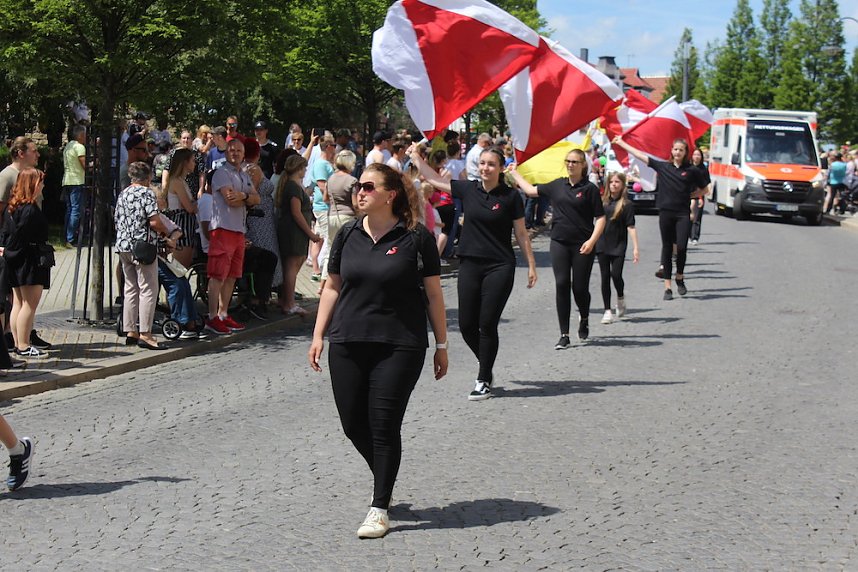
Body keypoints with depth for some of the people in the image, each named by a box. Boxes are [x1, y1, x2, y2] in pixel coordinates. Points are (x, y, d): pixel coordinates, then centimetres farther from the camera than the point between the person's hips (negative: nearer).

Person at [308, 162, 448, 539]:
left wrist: (441, 345, 1)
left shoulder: (416, 237, -4)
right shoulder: (349, 235, 8)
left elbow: (433, 293, 0)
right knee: (353, 423, 6)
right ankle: (385, 480, 33)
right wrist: (318, 335, 10)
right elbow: (333, 287, 15)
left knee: (384, 425, -5)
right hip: (347, 344, 4)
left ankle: (380, 509, 5)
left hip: (399, 346, -4)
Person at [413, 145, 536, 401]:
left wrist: (531, 265, -1)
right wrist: (415, 156, 16)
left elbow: (521, 233, 1)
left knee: (488, 324, -5)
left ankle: (483, 380, 7)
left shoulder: (510, 196, -4)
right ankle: (487, 367, 28)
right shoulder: (468, 189, 5)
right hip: (470, 265, 4)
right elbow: (434, 179, 14)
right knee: (467, 325, 4)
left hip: (500, 267, -4)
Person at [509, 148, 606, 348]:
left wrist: (592, 240, -15)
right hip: (559, 242, 3)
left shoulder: (590, 188, -3)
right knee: (561, 285, -5)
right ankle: (564, 335, -1)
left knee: (580, 287, 0)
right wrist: (515, 173, 29)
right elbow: (531, 190, 23)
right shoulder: (557, 185, 9)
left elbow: (600, 218, -3)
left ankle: (584, 319, 35)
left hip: (582, 245, -3)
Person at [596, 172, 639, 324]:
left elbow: (631, 227, -8)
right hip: (602, 244, 3)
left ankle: (621, 297, 22)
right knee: (605, 277, 3)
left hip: (618, 245, -3)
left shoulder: (626, 204, -5)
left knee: (616, 274, -11)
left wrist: (635, 248, -13)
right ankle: (607, 311, 9)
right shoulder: (603, 201, 5)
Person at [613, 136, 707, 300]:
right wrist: (621, 143, 10)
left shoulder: (691, 170, 3)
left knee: (682, 247, -11)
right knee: (667, 248, 4)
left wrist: (690, 195, 3)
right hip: (666, 212, 1)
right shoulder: (662, 166, 6)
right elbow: (640, 155, 8)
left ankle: (680, 278, 14)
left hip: (683, 214, -1)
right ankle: (667, 287, 8)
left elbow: (704, 190, 14)